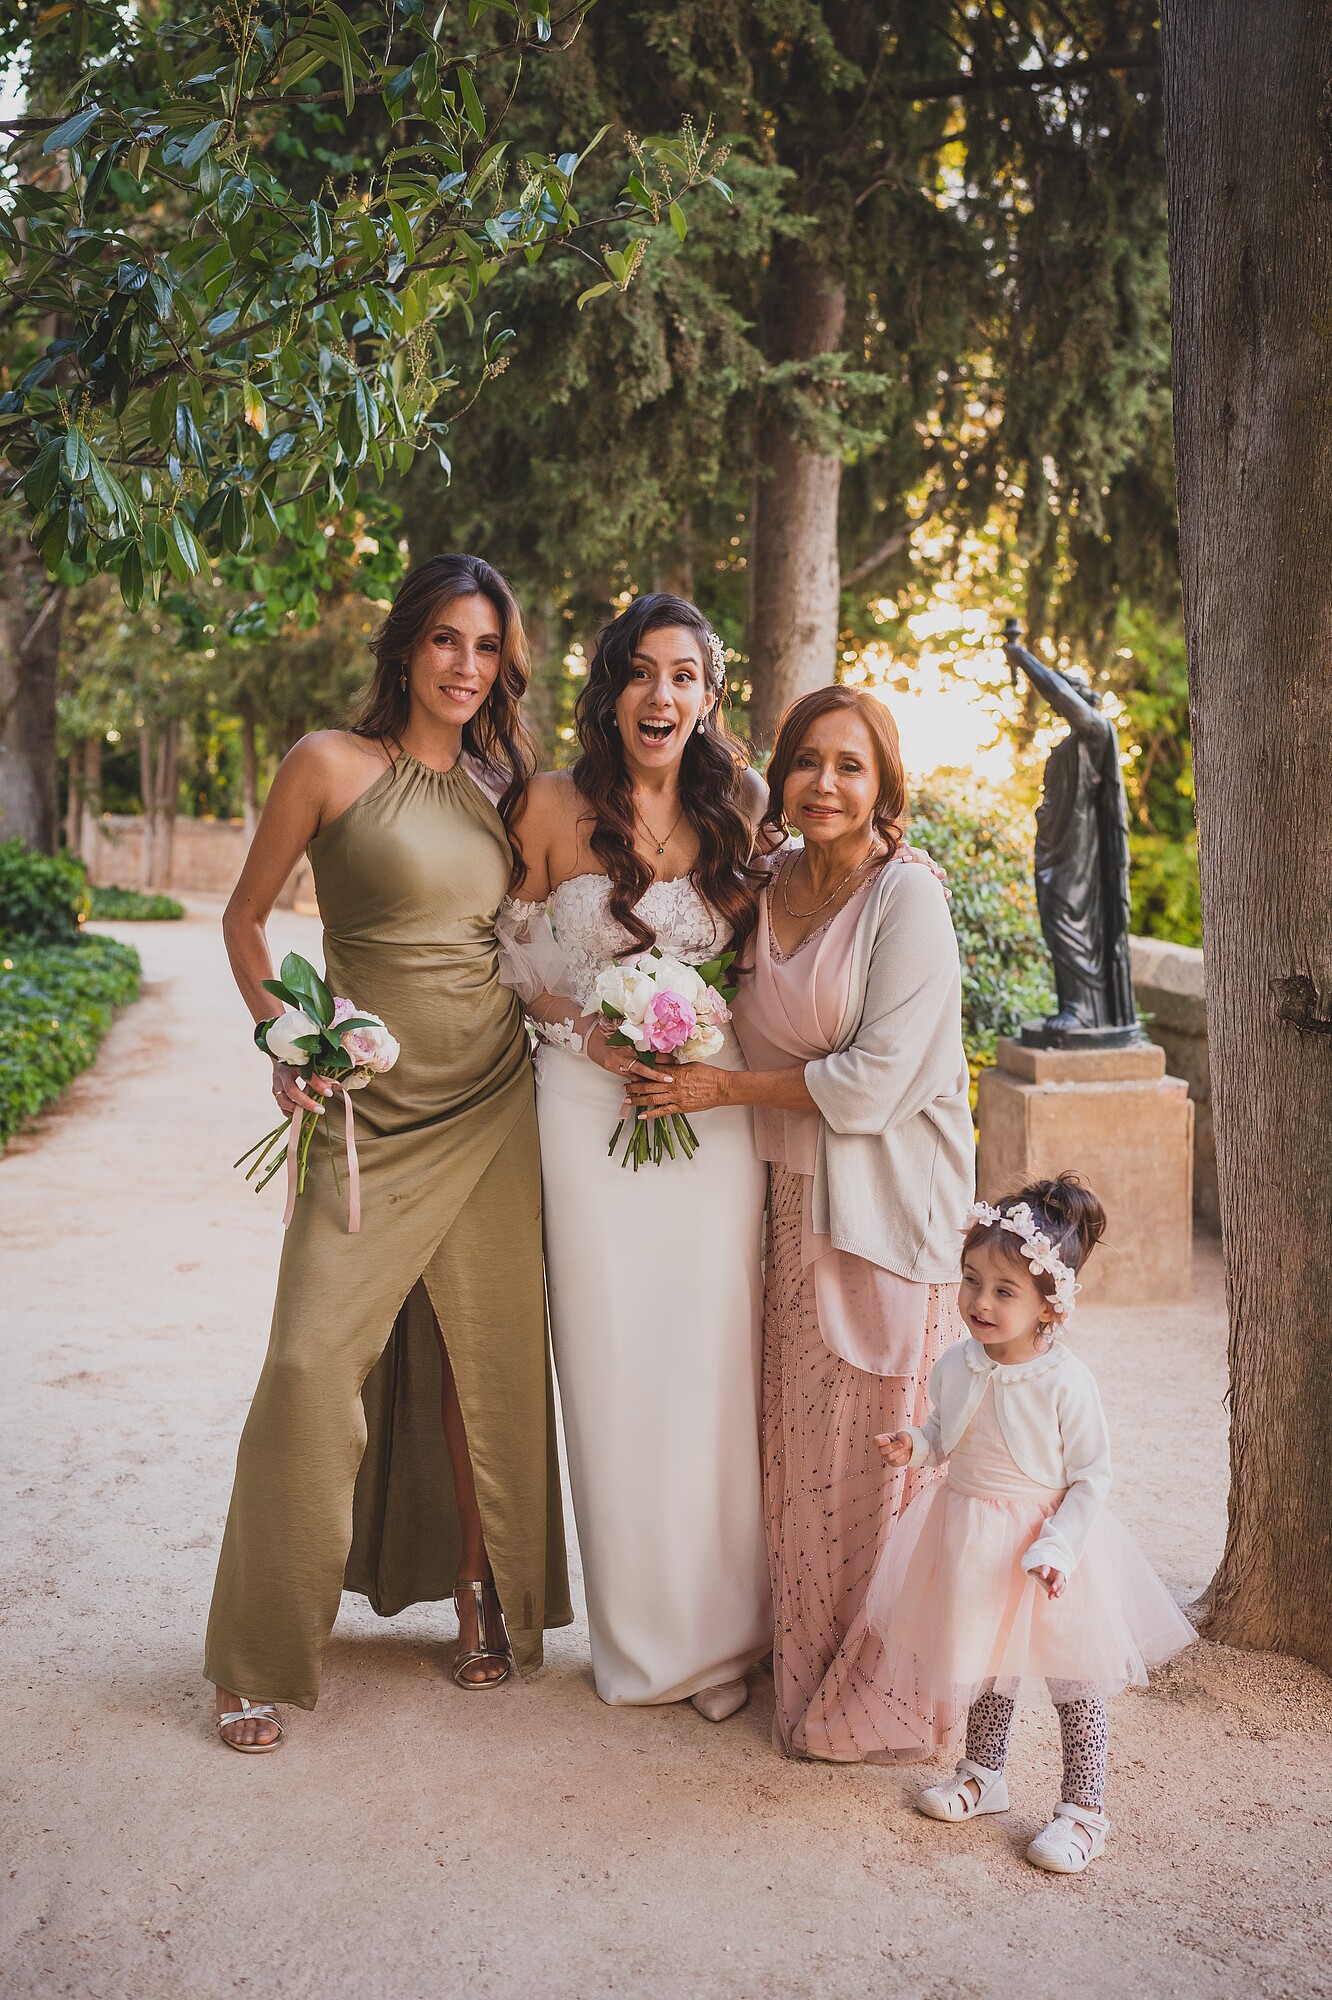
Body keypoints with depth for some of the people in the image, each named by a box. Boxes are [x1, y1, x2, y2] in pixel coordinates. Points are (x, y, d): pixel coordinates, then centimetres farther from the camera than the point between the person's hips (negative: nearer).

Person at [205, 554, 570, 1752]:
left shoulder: (498, 785, 10)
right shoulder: (333, 764, -4)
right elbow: (246, 916, 3)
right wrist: (285, 1044, -9)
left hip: (492, 1103, 4)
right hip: (371, 1106, -4)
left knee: (491, 1358, 10)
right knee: (314, 1362, -8)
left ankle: (483, 1595, 29)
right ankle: (262, 1659, 7)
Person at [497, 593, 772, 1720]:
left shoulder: (738, 811, 6)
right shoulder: (555, 809, -1)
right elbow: (510, 955, 4)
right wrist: (587, 1027, -10)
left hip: (714, 1108, 2)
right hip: (591, 1106, -1)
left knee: (710, 1362, 4)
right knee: (613, 1362, 3)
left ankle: (722, 1629, 19)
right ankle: (642, 1635, 18)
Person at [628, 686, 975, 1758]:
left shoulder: (908, 897, -12)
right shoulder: (773, 884, 8)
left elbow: (874, 1082, -17)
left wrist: (722, 1088, -10)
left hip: (888, 1212, -6)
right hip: (793, 1199, 6)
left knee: (878, 1455, 3)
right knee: (798, 1451, 12)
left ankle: (877, 1694, 20)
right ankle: (802, 1661, 30)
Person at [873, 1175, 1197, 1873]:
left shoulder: (1065, 1382, -23)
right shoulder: (955, 1366, -7)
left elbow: (1091, 1477, -16)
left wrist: (1057, 1547, -24)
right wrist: (913, 1444, -10)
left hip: (1043, 1540, -5)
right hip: (969, 1540, 5)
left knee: (1073, 1676, 7)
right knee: (986, 1665, 23)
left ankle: (1084, 1809, 23)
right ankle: (983, 1776, 43)